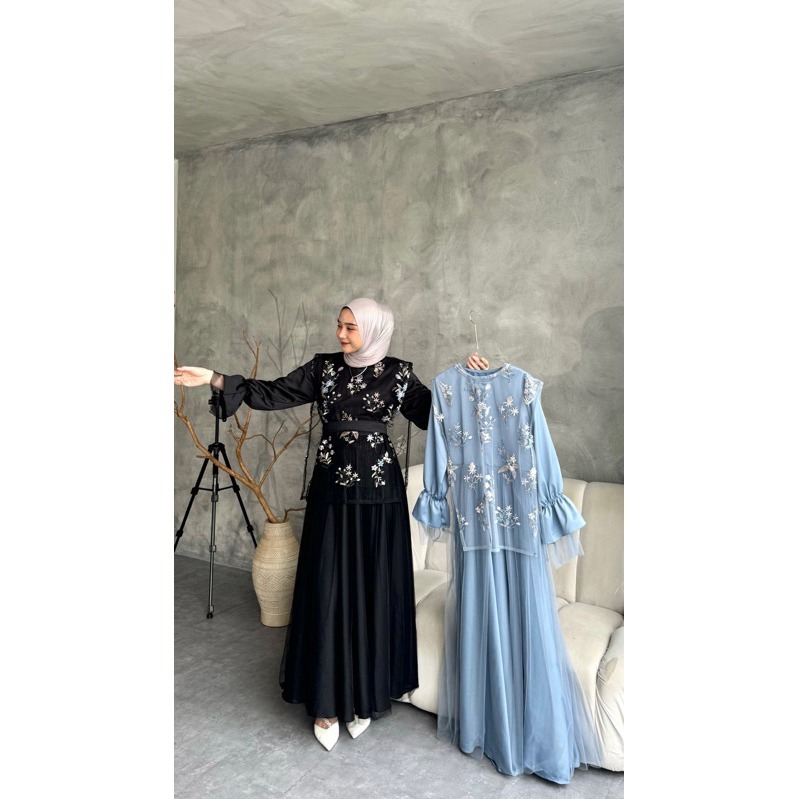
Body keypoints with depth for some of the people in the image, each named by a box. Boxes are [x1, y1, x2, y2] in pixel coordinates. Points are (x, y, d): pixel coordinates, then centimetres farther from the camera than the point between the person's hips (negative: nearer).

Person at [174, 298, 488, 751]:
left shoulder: (397, 374, 0)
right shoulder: (324, 368, 4)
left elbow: (431, 413, 2)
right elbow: (273, 394, 2)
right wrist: (214, 379, -3)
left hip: (379, 494, -1)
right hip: (333, 491, 1)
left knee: (374, 590, 7)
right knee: (329, 590, 4)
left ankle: (367, 696, 26)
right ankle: (327, 701, 19)